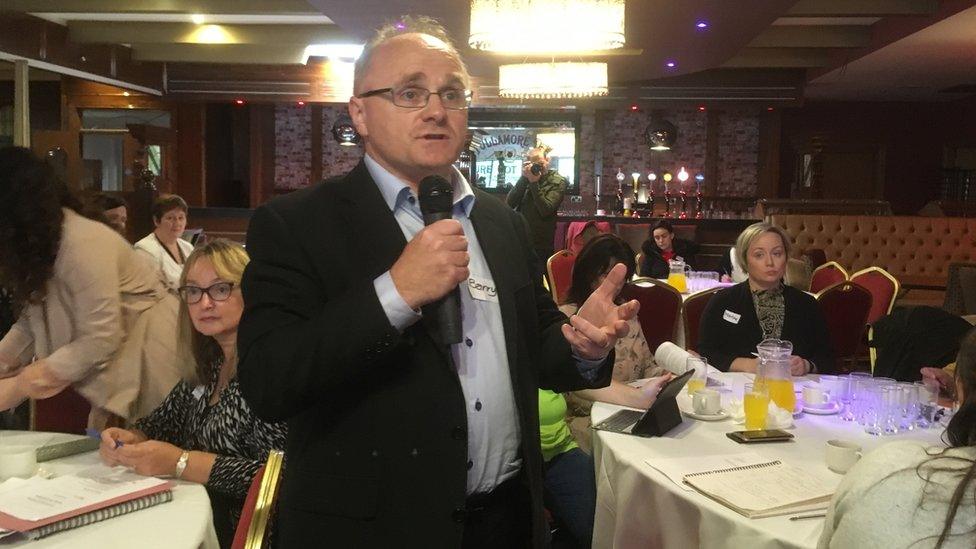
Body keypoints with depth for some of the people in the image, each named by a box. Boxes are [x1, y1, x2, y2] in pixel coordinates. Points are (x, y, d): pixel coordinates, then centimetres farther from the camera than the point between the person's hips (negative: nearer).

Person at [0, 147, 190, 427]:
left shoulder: (83, 244, -24)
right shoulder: (37, 246, 5)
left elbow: (99, 342, -24)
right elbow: (31, 324, 9)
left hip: (149, 358, -8)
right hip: (114, 371, 8)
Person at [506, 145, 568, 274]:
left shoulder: (558, 182, -4)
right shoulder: (526, 177, 8)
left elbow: (546, 210, -17)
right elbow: (510, 204, -5)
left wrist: (534, 182, -17)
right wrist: (524, 178, -12)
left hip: (541, 246, -4)